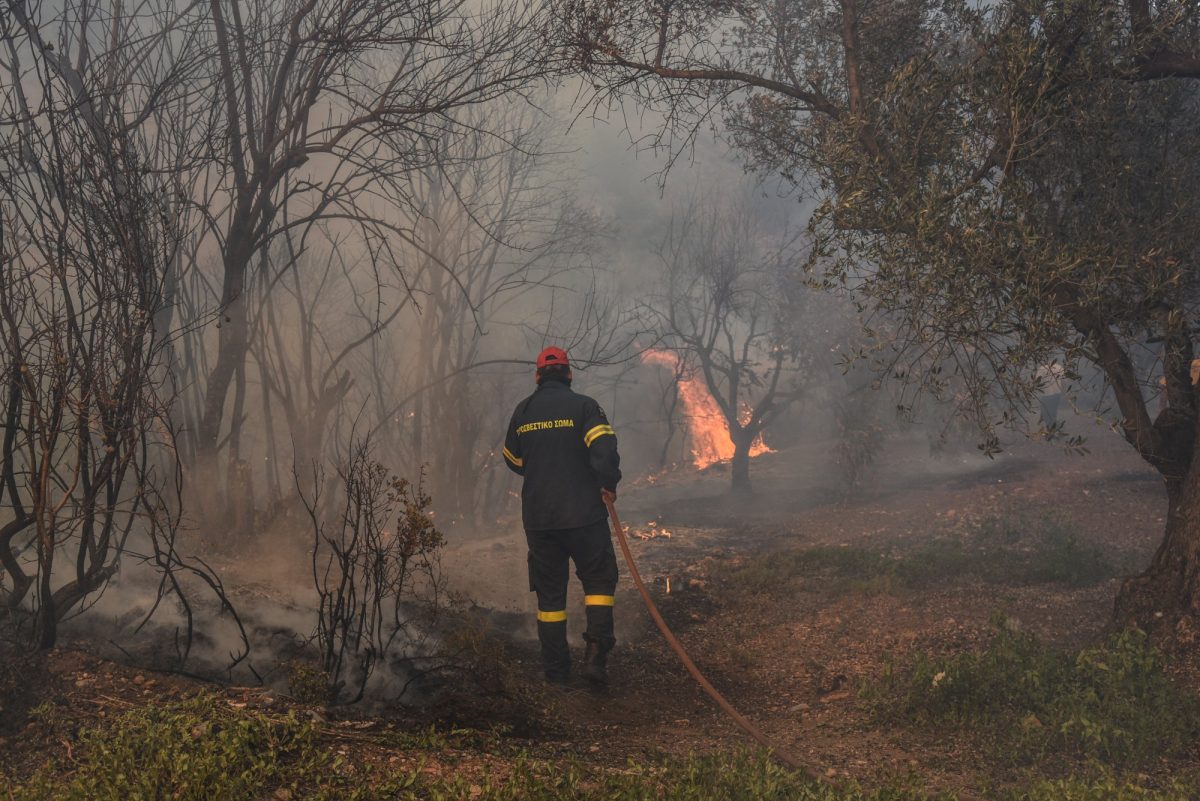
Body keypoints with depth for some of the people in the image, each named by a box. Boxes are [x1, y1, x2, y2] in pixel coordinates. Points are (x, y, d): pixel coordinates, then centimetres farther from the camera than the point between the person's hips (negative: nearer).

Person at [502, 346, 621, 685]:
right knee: (599, 580, 11)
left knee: (549, 592, 11)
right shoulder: (583, 405, -6)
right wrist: (609, 483, -6)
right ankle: (595, 654, -5)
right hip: (583, 515, -3)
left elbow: (513, 460, 18)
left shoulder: (522, 411, 7)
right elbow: (604, 447, -21)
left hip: (537, 518, 4)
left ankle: (556, 672, 13)